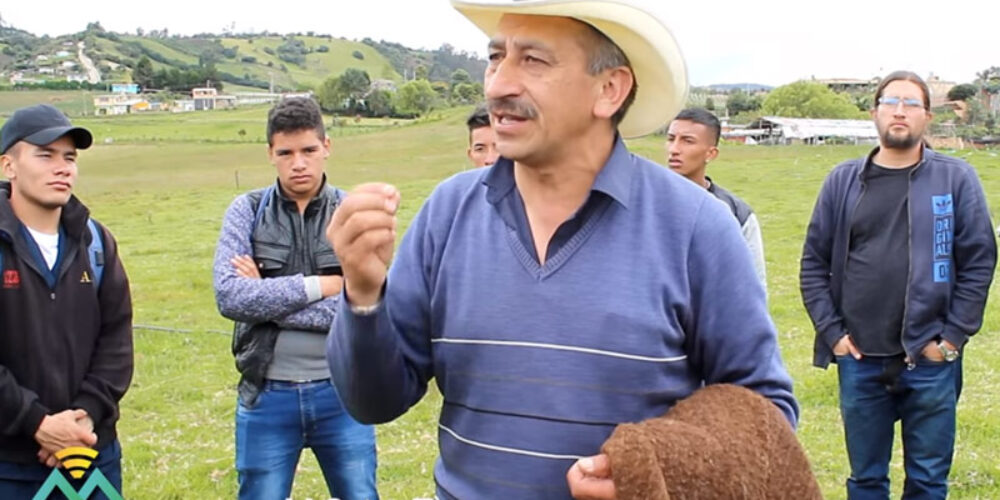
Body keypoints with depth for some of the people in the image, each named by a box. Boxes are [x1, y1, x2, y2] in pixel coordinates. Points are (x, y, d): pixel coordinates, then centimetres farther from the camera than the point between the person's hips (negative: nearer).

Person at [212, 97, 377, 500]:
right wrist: (320, 286, -16)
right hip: (267, 395, 1)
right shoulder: (247, 211, -1)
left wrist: (267, 298, -13)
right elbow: (229, 297, -14)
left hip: (340, 393, 0)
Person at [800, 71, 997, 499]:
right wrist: (831, 331, -2)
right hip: (860, 359, 2)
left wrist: (952, 337, -7)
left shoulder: (956, 179, 0)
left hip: (930, 361, -1)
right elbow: (814, 261, 6)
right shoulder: (843, 181, 5)